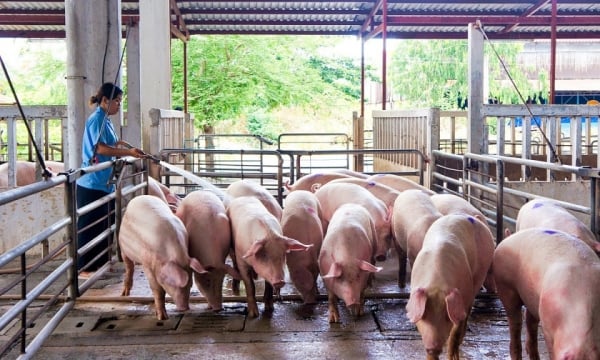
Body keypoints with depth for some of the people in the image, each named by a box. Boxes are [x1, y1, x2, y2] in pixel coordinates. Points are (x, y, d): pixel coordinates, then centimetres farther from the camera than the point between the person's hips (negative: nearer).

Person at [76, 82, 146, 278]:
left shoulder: (105, 120, 14)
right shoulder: (97, 119, -13)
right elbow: (100, 148, -23)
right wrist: (128, 152, -25)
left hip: (104, 182, 9)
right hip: (92, 183, -9)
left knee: (104, 223, 15)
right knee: (89, 225, -2)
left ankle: (101, 262, 26)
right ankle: (84, 268, 6)